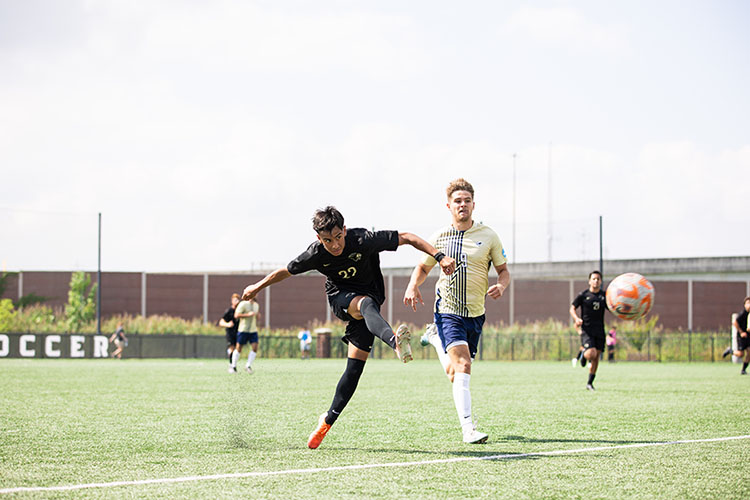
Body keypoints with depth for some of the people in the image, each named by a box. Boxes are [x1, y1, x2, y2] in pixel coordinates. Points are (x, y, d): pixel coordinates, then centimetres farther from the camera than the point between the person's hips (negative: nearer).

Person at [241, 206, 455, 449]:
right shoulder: (316, 254, -16)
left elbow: (406, 237, -20)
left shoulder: (363, 239, -24)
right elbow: (286, 271, 2)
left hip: (369, 297, 1)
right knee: (366, 304, -38)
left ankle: (328, 420, 9)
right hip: (340, 297, -1)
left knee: (355, 366, -7)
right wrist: (257, 287, 15)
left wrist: (439, 256, -28)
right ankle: (394, 341, -69)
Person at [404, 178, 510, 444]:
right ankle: (468, 428, -25)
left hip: (475, 313, 3)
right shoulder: (439, 237, 2)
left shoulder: (488, 236, 1)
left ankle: (436, 338, 44)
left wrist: (500, 285, -14)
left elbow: (503, 270, 9)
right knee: (462, 365, -22)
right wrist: (412, 286, -5)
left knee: (454, 375, 12)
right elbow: (423, 267, 15)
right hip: (448, 310, -2)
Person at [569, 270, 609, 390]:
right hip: (586, 330, -4)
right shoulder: (583, 295, -2)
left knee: (596, 358, 5)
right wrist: (577, 319, -14)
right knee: (591, 354, -21)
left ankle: (590, 383, 17)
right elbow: (572, 308, 5)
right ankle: (583, 352, 17)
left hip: (599, 331, 4)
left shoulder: (604, 296, 6)